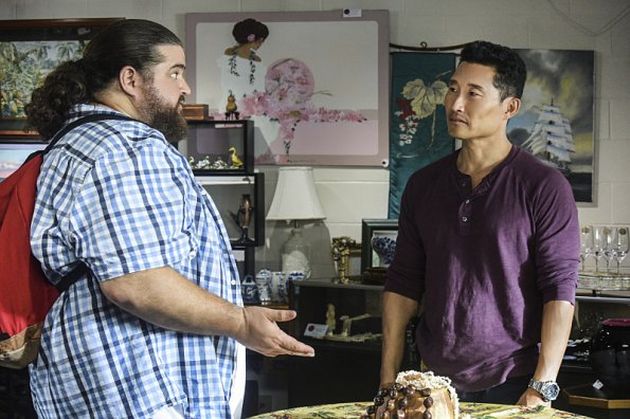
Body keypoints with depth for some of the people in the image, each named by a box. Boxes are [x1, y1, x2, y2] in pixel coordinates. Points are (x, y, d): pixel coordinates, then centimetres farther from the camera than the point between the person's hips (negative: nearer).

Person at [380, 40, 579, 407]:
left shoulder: (544, 187, -7)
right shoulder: (423, 184, 7)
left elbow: (560, 290, -11)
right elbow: (403, 284, 9)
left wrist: (543, 387, -18)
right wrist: (388, 379, 3)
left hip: (512, 388, -4)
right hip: (436, 382, 4)